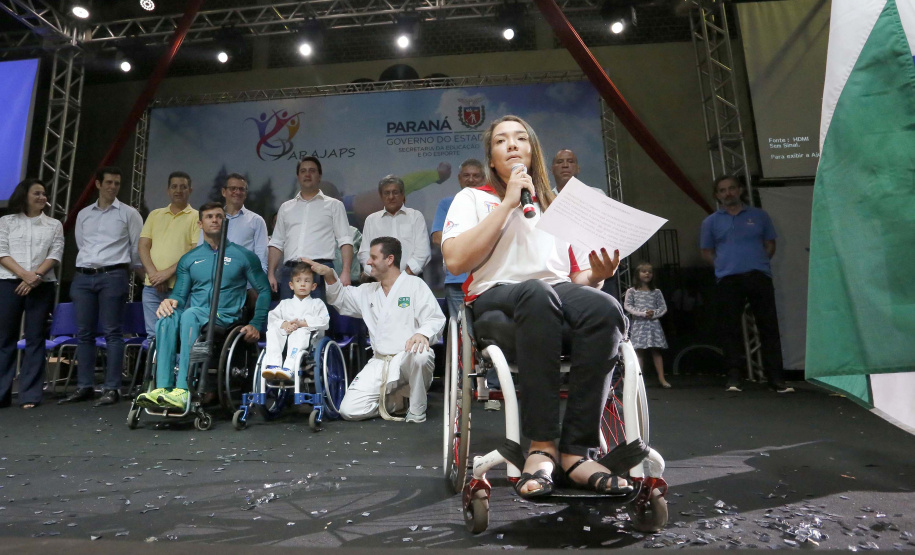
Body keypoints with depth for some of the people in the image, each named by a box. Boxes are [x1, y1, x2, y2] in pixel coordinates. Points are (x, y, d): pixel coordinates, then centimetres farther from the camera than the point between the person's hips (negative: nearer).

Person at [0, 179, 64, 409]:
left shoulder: (54, 225, 11)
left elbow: (55, 254, 1)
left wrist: (36, 275, -13)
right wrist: (23, 274, -14)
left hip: (42, 285, 0)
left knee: (35, 338, 0)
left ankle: (30, 394, 3)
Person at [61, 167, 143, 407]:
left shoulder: (128, 213, 4)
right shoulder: (83, 214, 16)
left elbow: (137, 248, 5)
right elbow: (81, 245, 21)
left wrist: (132, 270, 11)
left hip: (113, 276, -4)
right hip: (83, 277, 5)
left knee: (112, 333, -6)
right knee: (83, 333, 5)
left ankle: (112, 388, -4)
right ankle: (84, 386, 11)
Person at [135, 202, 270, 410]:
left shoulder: (243, 256, 10)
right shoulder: (189, 259, 20)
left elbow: (264, 291, 9)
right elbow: (180, 295, 16)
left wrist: (256, 324, -1)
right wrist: (170, 301, -9)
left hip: (226, 318, -3)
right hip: (195, 318, 3)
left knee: (189, 314, -36)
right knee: (167, 318, -31)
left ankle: (183, 390, -43)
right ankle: (162, 389, -38)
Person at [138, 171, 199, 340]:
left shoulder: (196, 217, 3)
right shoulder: (155, 215, 17)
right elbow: (143, 246, 10)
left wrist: (168, 272, -14)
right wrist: (153, 274, -6)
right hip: (152, 286, 4)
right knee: (153, 334, 6)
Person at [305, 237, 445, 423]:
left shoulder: (414, 284, 0)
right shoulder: (368, 291, 19)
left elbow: (436, 319, -8)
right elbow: (341, 298, 27)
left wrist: (422, 333, -30)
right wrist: (329, 275, 9)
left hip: (409, 358, -5)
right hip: (380, 363, 5)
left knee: (420, 355, -42)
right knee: (349, 410, -11)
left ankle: (417, 412, -15)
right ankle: (400, 399, 12)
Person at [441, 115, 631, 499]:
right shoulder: (473, 199, 15)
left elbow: (581, 274, 19)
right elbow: (455, 260, -6)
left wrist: (596, 275, -6)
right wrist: (508, 203, -4)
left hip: (559, 295, 3)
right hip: (496, 299, -3)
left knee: (604, 308, -32)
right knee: (537, 291, -39)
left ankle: (576, 451, -30)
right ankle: (542, 446, -35)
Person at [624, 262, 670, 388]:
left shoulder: (656, 292, 10)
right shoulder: (631, 291, 4)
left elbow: (663, 307, 8)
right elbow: (627, 306, -4)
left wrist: (654, 313, -11)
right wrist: (642, 313, -15)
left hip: (653, 323, 2)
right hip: (638, 324, -1)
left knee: (656, 351, 1)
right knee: (639, 352, -1)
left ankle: (662, 378, 3)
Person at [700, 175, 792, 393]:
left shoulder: (759, 216, 14)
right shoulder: (711, 222, 12)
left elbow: (770, 244, 17)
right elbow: (706, 252, 15)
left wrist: (758, 263, 4)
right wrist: (724, 265, 3)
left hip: (759, 277, 1)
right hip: (728, 281, 0)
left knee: (769, 327, 0)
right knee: (730, 328, -1)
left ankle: (776, 377, 5)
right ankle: (733, 377, 4)